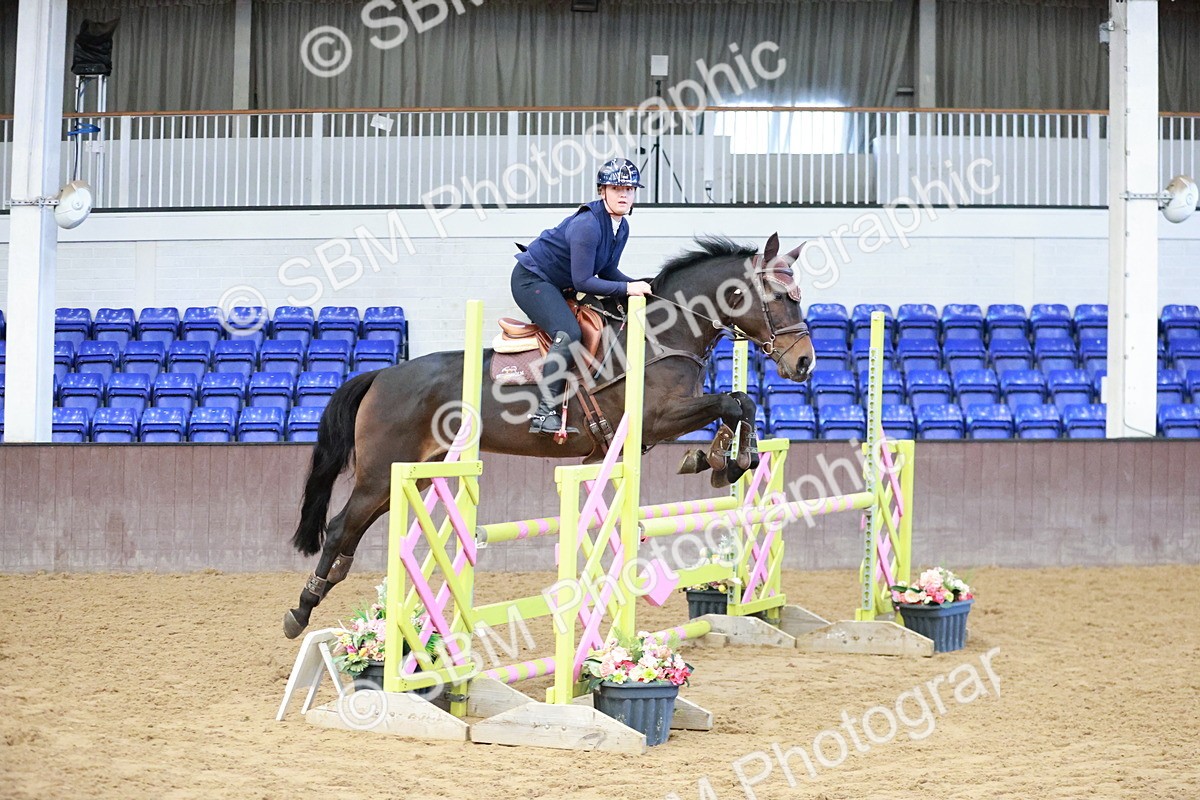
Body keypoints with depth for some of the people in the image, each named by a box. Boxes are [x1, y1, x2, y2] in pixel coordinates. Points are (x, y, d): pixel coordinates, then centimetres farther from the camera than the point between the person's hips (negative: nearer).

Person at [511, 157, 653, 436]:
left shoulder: (622, 227, 1)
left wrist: (638, 286, -7)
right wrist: (627, 288, -28)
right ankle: (544, 412, -30)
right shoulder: (588, 224, -28)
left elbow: (607, 270, 10)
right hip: (531, 279, -10)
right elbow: (583, 281, -28)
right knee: (568, 333, -29)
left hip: (557, 287, 10)